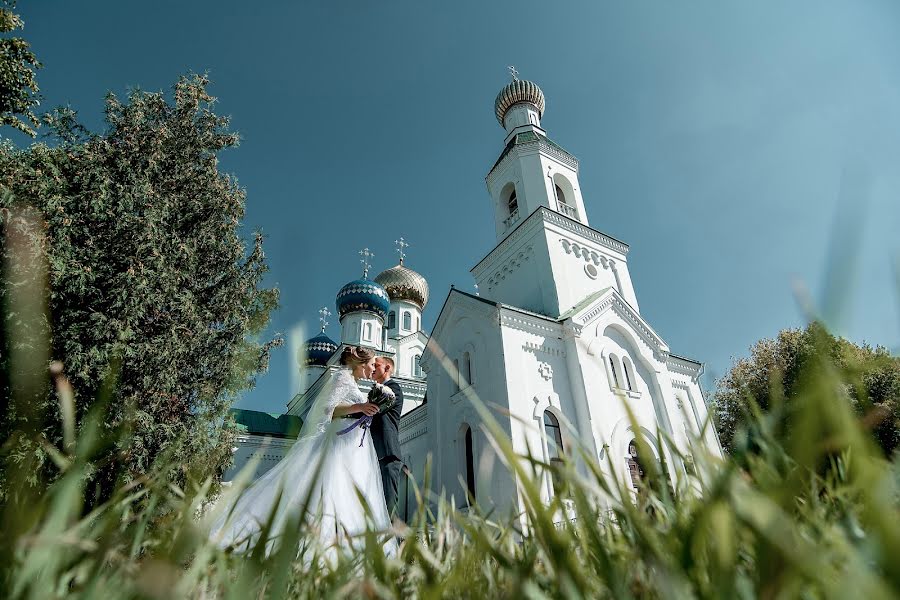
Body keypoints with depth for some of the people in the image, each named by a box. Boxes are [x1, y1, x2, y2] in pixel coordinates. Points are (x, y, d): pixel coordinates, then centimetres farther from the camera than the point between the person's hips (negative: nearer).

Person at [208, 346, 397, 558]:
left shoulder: (351, 381, 21)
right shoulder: (343, 377, -5)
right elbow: (328, 408, -15)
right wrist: (357, 407, -24)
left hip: (354, 447, 9)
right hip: (343, 442, -9)